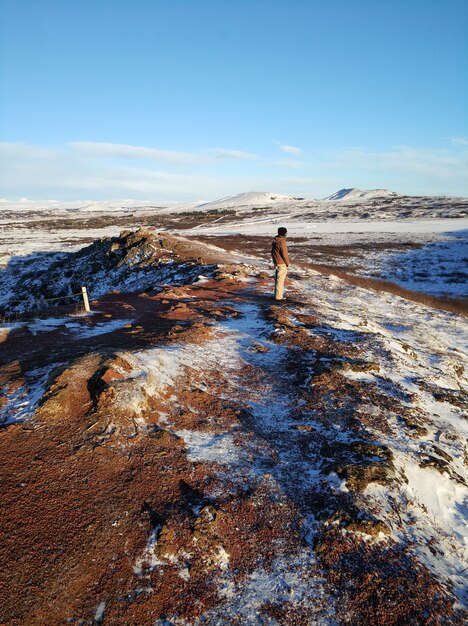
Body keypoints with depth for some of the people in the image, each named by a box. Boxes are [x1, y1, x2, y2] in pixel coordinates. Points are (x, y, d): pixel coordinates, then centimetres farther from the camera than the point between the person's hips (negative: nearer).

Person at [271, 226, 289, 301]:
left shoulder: (275, 240, 6)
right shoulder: (282, 242, -22)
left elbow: (273, 251, 14)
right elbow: (284, 254, -19)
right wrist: (287, 263, -7)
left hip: (276, 262, 9)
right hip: (282, 264, -9)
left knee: (277, 279, 17)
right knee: (280, 280, -2)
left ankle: (277, 294, 27)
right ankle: (278, 296, 2)